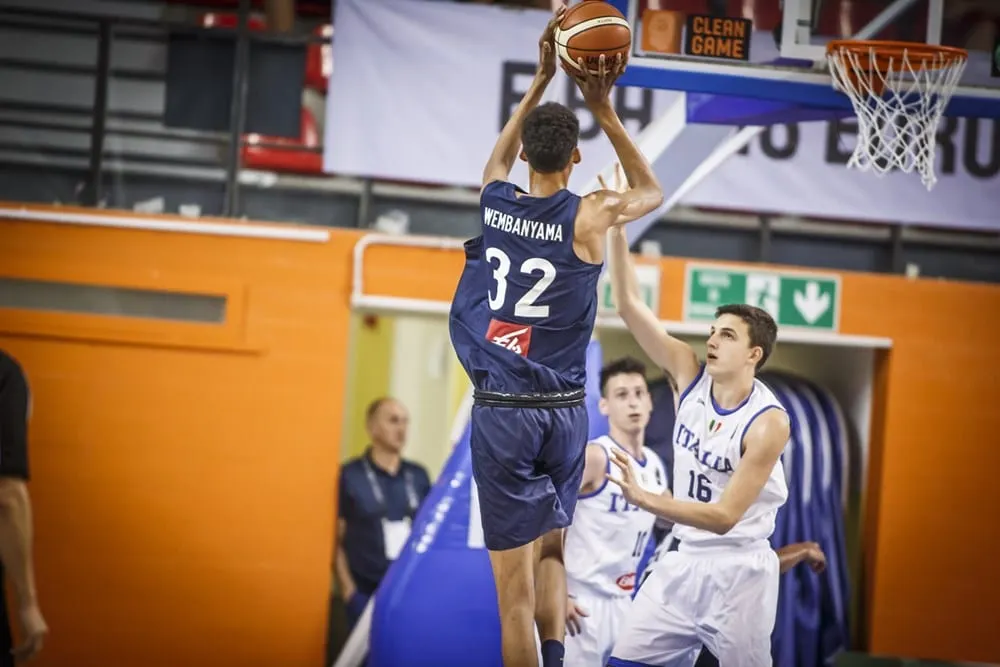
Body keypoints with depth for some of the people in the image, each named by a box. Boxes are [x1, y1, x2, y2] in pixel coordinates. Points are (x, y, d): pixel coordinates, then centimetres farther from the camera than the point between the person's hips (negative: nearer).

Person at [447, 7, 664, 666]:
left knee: (514, 583, -1)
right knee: (550, 548, 21)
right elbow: (651, 191, 19)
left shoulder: (494, 203, 2)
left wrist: (542, 79, 28)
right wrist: (604, 109, 17)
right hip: (563, 409, 0)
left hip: (502, 409, 0)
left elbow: (500, 159, 28)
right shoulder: (589, 216, -4)